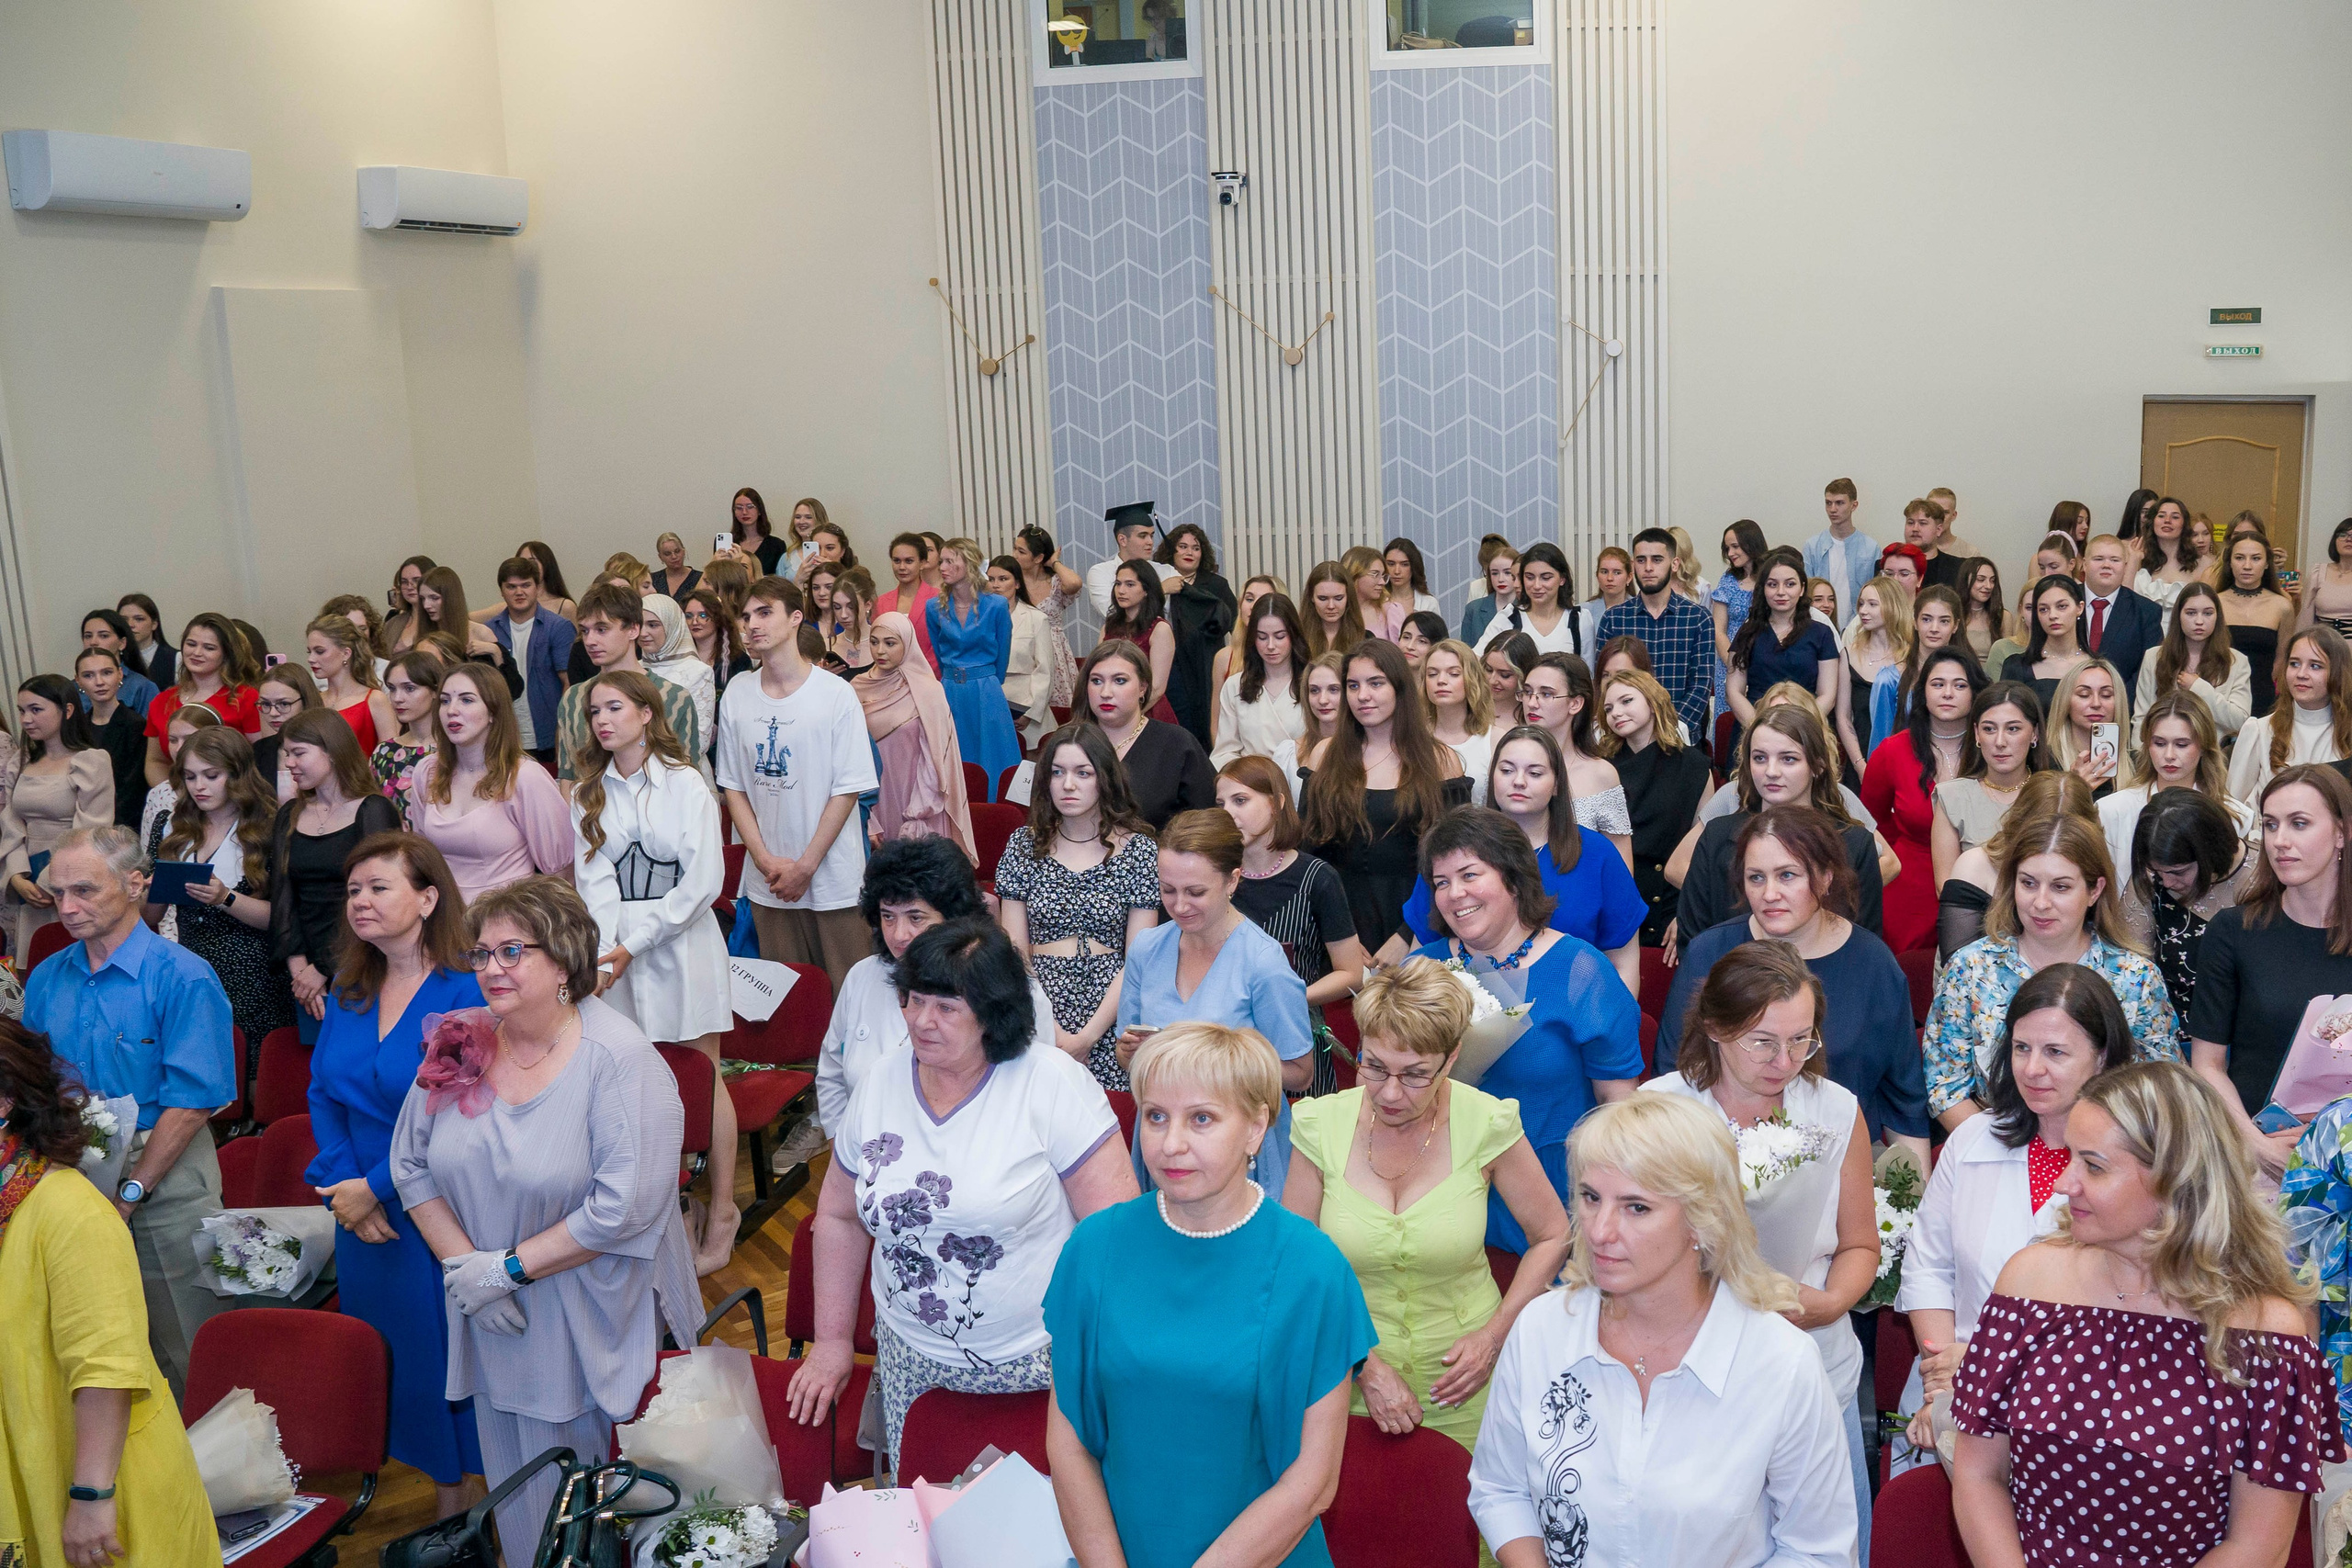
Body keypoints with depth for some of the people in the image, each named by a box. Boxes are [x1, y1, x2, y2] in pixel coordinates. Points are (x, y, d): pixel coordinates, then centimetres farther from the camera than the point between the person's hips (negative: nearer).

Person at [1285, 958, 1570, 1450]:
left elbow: (1552, 1237, 0)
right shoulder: (1321, 1124, -12)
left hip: (1461, 1387, -1)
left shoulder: (1487, 1124, -14)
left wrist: (1494, 1336, -9)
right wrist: (1365, 1365, -13)